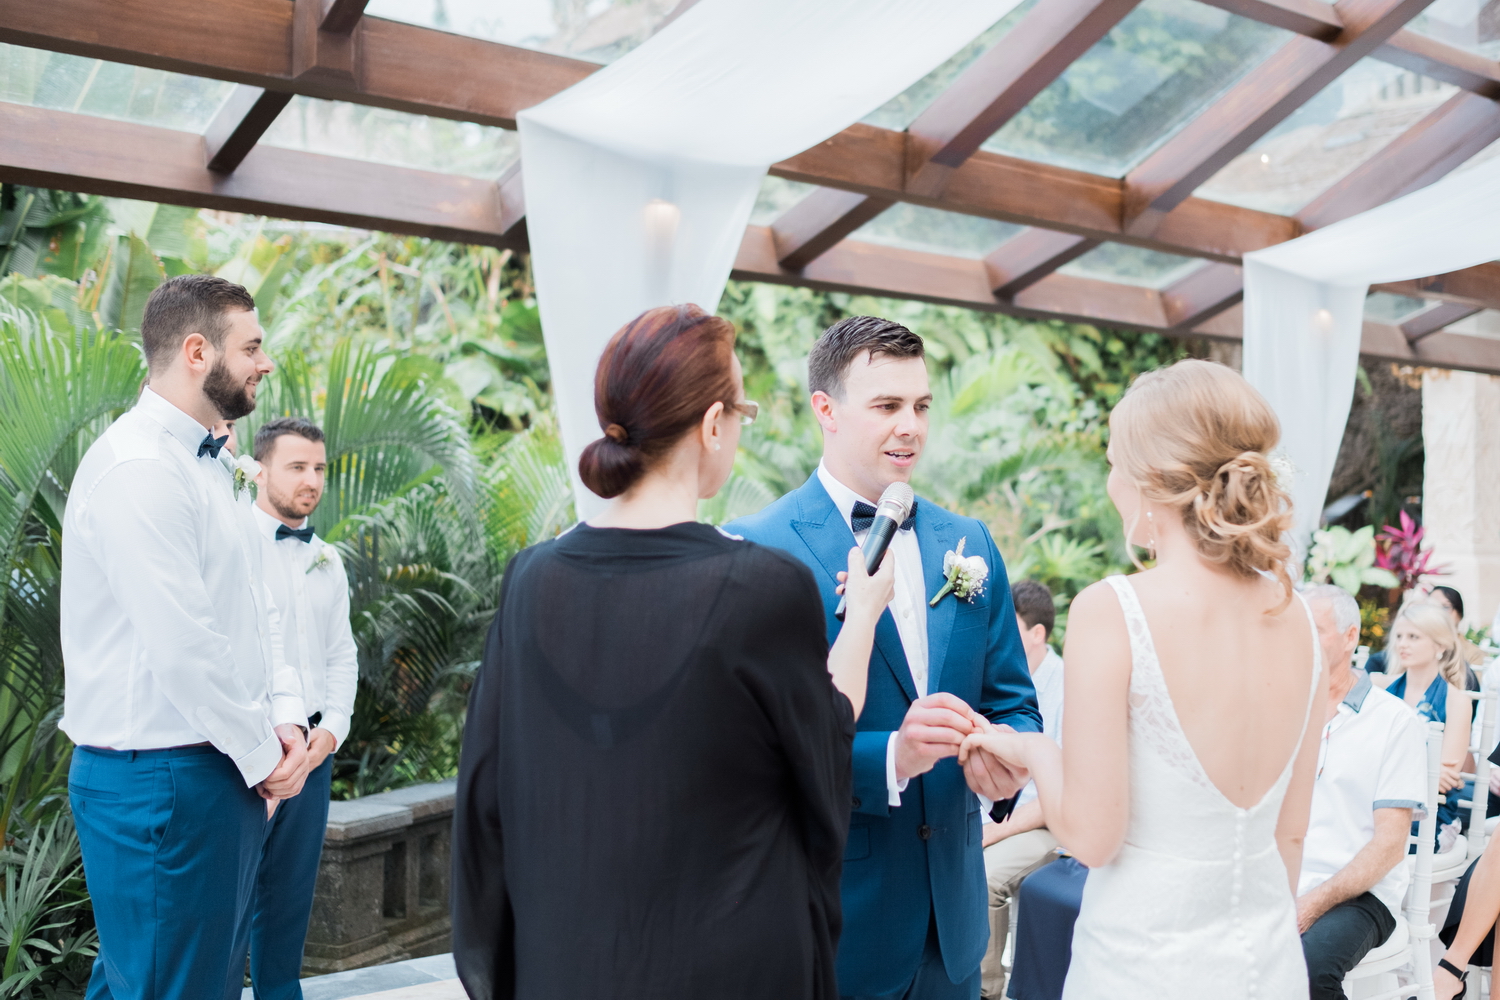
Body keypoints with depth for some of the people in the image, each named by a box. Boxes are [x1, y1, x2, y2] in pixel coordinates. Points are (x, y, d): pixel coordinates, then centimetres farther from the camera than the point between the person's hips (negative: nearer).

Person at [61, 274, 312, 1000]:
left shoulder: (204, 465, 13)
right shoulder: (137, 469, -18)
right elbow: (183, 649, -23)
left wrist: (285, 717, 2)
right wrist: (264, 757, -12)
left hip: (222, 770, 9)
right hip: (161, 782, -9)